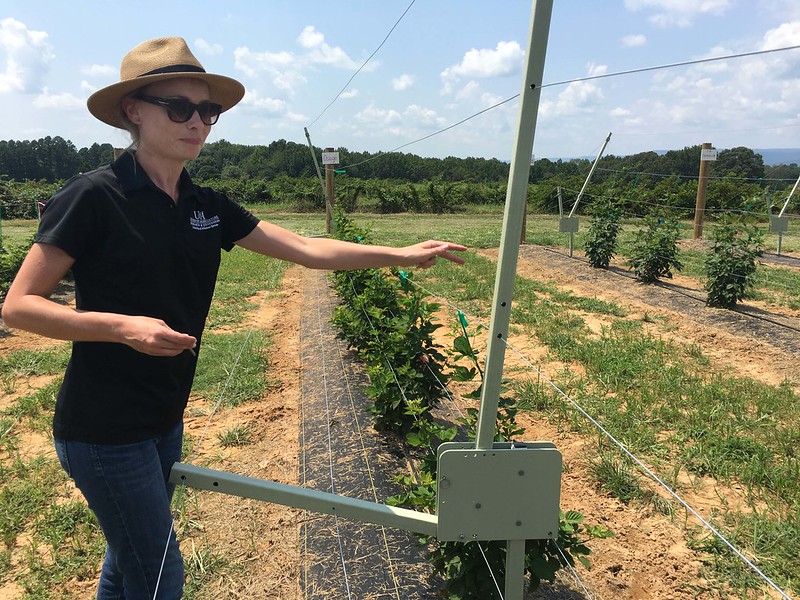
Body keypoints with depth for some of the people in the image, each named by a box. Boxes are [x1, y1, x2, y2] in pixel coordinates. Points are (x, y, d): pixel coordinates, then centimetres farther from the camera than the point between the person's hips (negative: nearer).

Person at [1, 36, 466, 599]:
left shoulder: (208, 207, 3)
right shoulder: (94, 196, -15)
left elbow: (305, 248, 2)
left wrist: (403, 254, -2)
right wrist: (122, 326, -26)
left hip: (165, 420, 6)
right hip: (104, 426, -6)